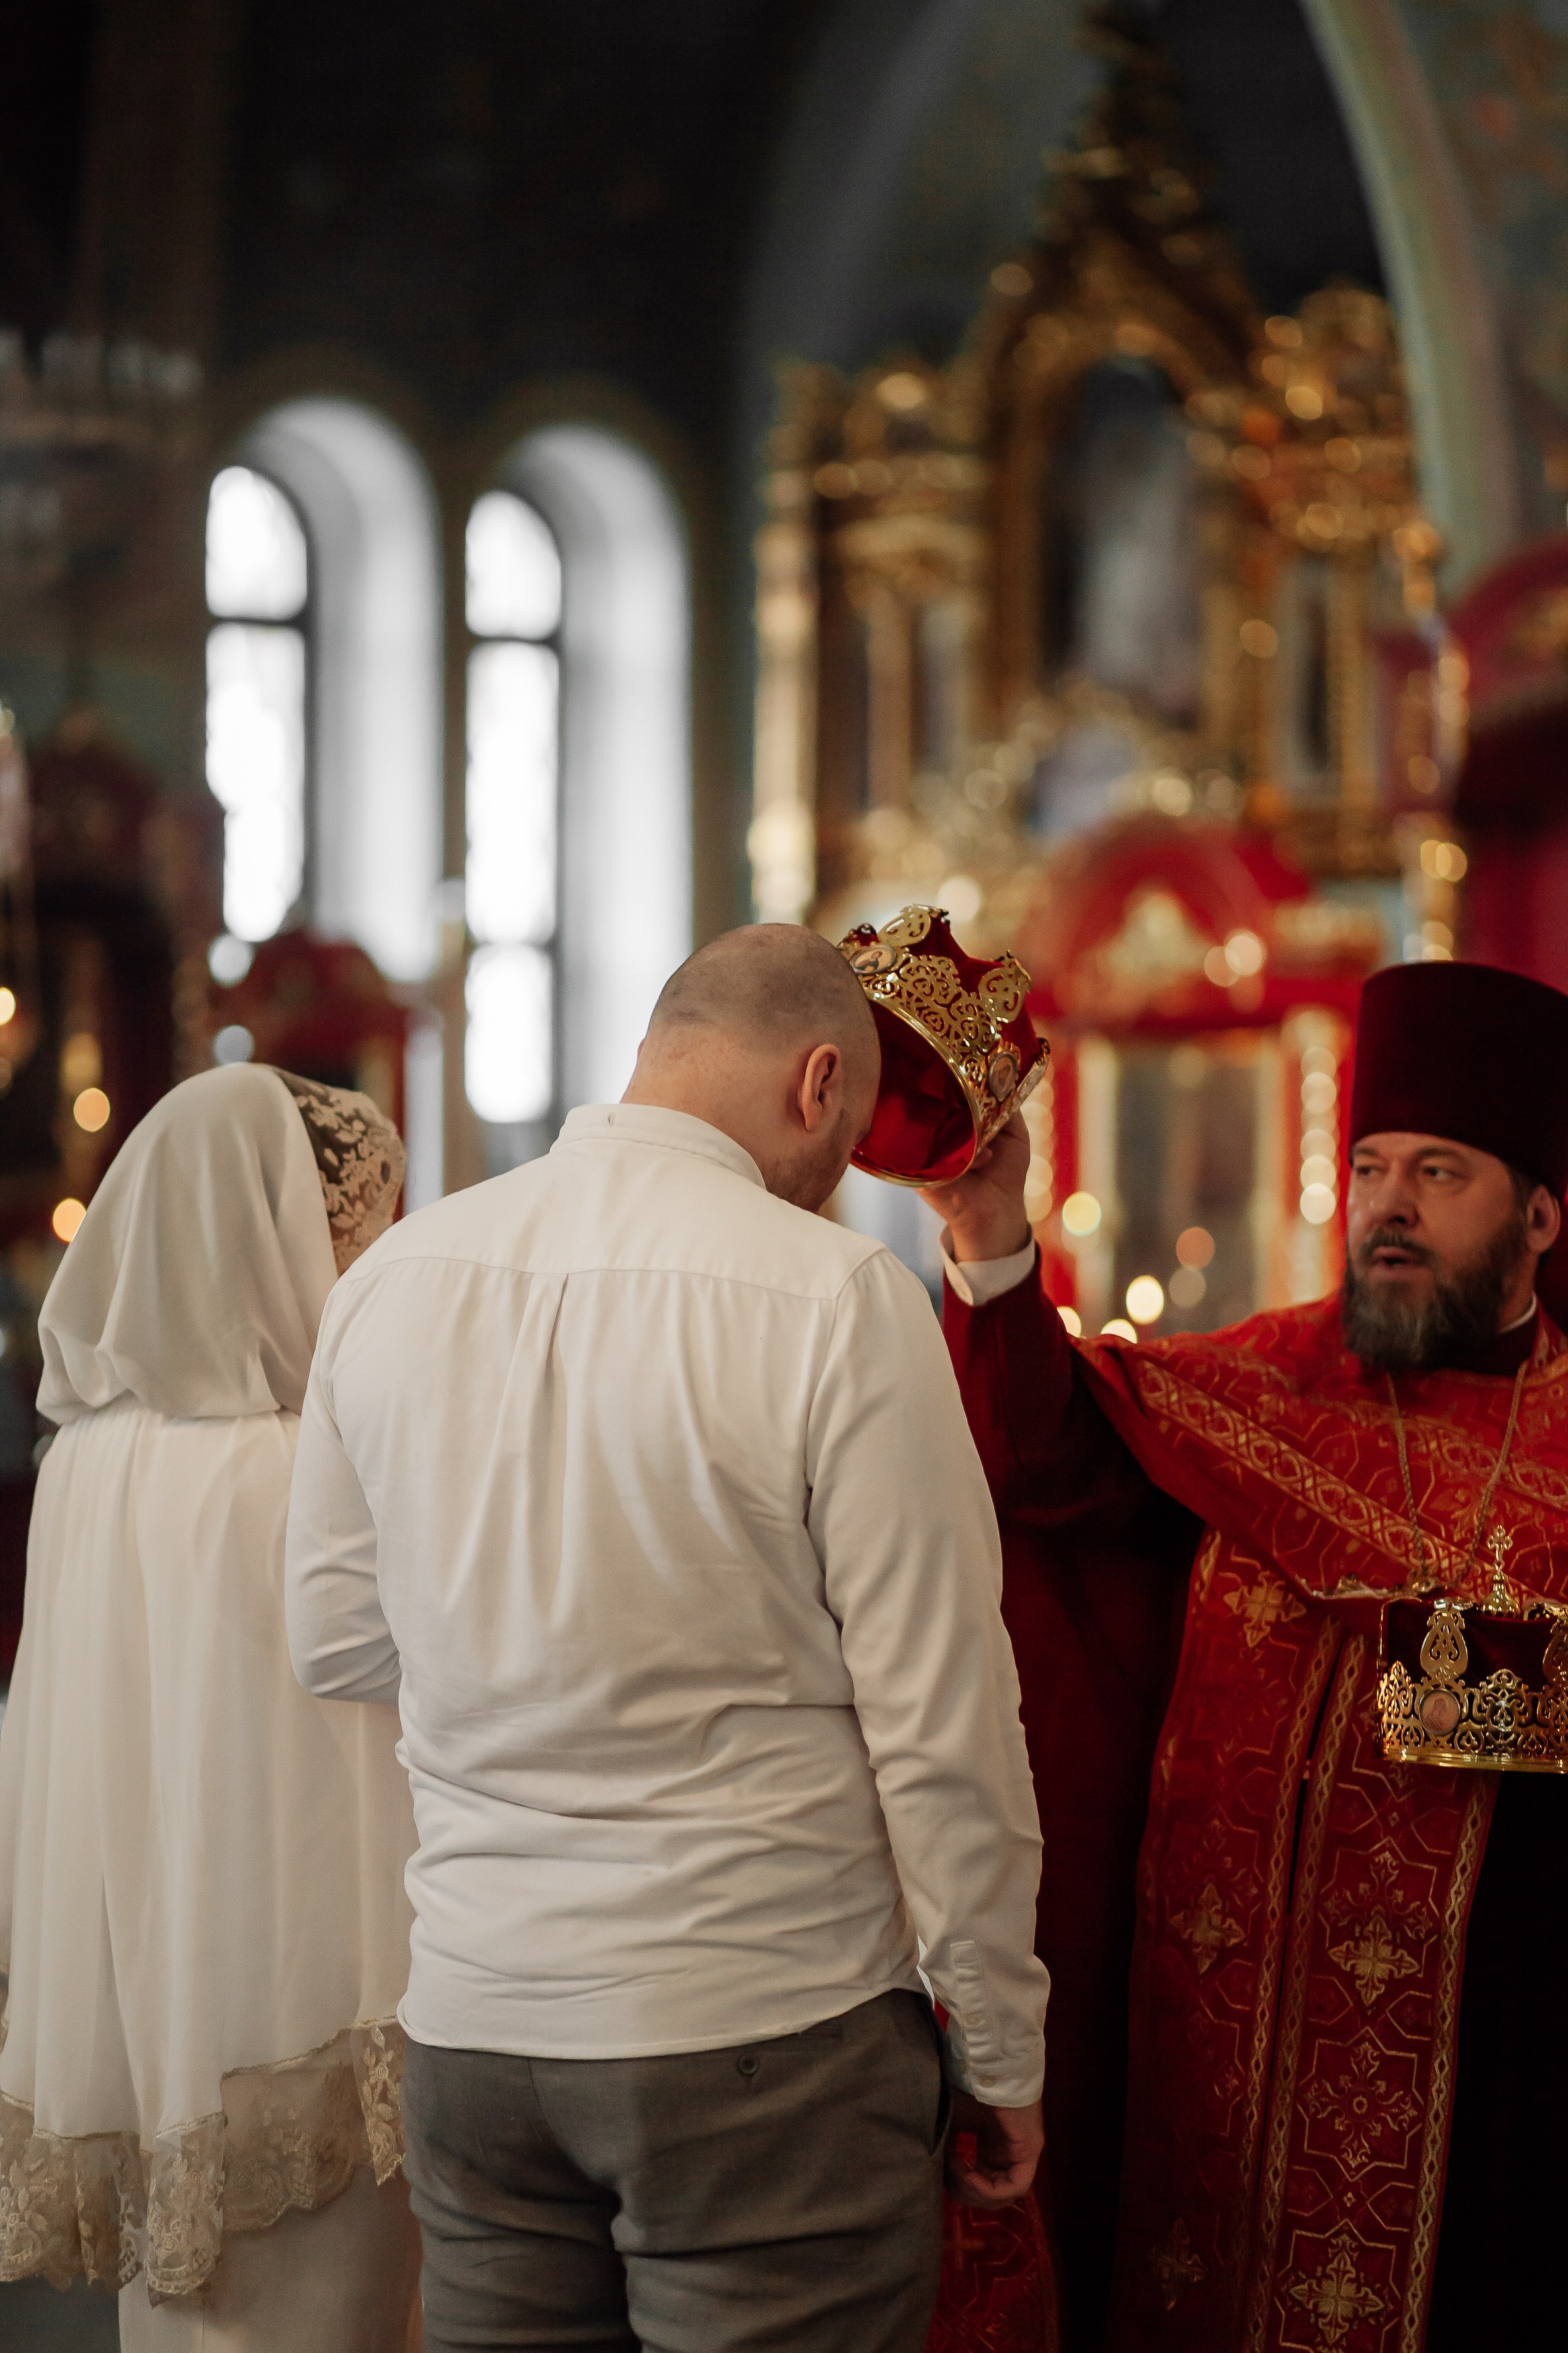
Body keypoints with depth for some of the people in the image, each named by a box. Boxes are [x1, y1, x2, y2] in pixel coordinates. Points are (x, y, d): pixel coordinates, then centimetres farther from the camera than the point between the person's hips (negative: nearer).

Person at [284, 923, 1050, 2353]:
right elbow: (943, 1729, -11)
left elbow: (336, 1640, 14)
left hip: (472, 2020, 5)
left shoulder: (391, 1279, 3)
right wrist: (1003, 2057, -1)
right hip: (761, 2022, -5)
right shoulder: (835, 1297, -13)